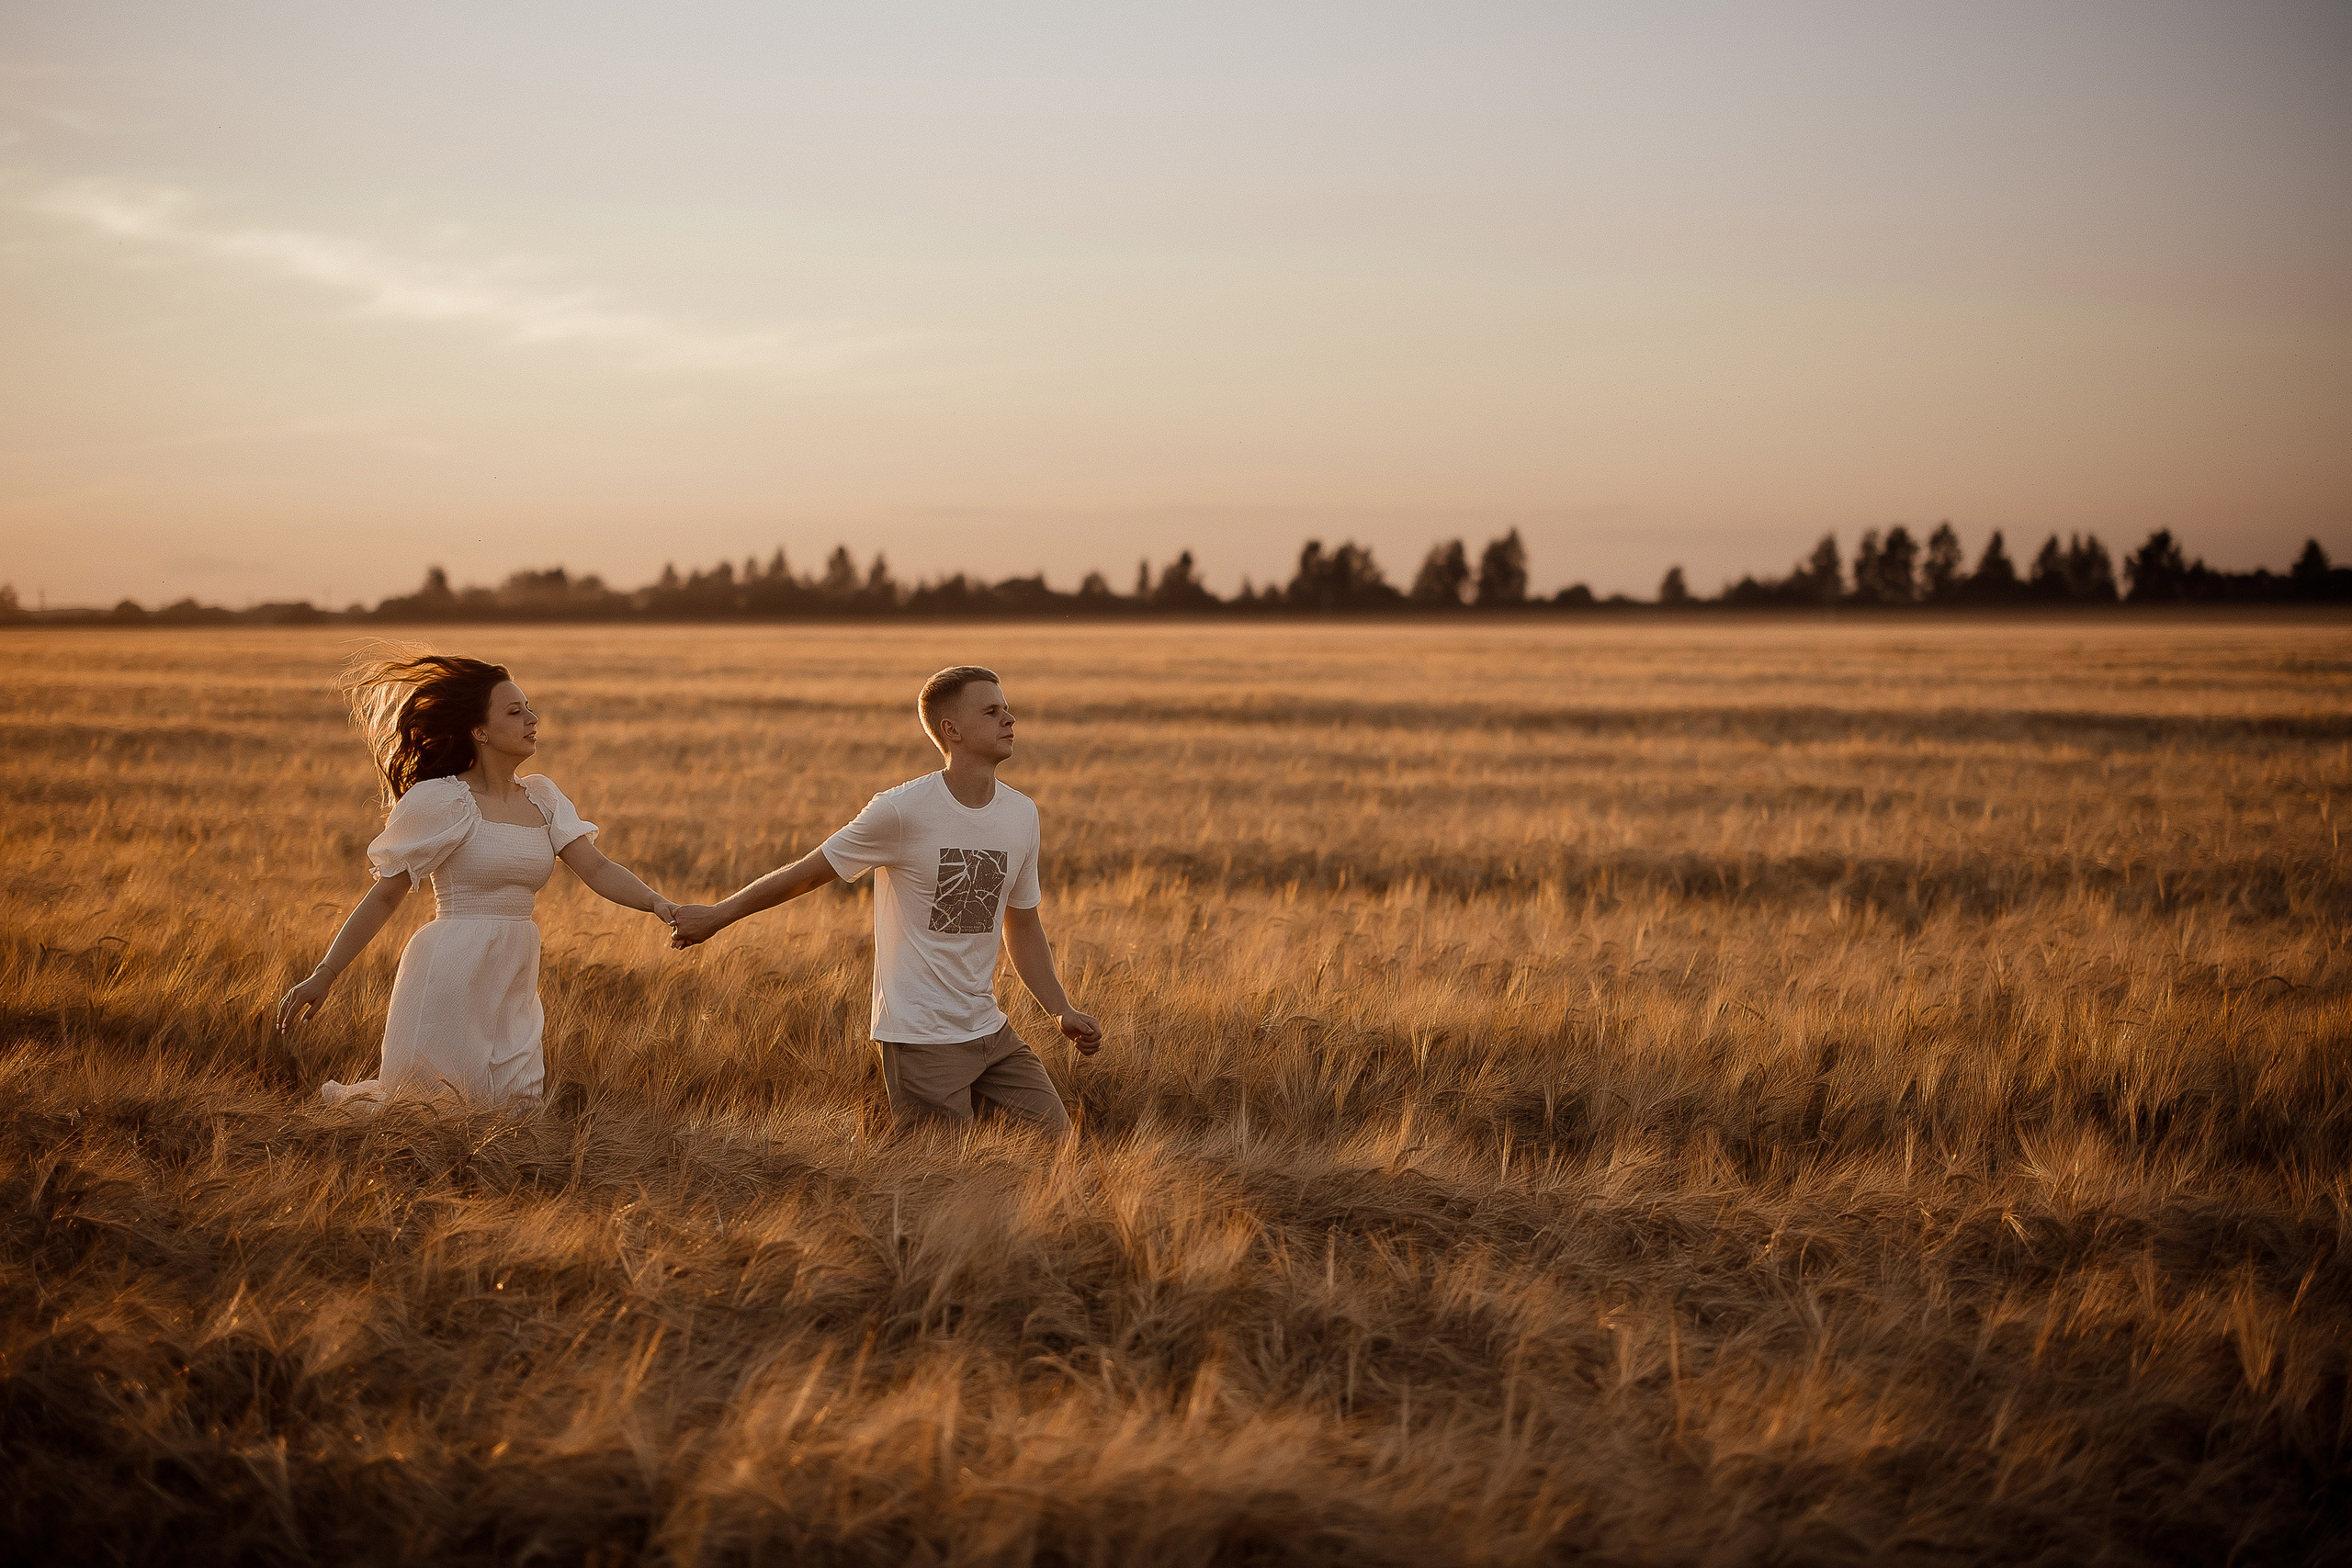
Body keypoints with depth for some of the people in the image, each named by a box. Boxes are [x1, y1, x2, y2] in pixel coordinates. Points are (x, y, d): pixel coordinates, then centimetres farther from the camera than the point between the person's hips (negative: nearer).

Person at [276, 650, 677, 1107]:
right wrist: (323, 976, -9)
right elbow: (384, 897, -5)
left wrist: (656, 902, -17)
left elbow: (598, 870, 2)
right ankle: (342, 1101, 27)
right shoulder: (441, 800, -7)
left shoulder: (541, 797, 11)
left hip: (513, 983, 7)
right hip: (451, 976, -7)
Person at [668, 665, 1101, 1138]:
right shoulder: (902, 810, -14)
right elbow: (807, 874, -3)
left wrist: (1061, 1011, 7)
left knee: (1055, 1138, 2)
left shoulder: (1022, 814, 5)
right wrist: (717, 916, 6)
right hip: (921, 1039, -6)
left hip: (989, 1029, 6)